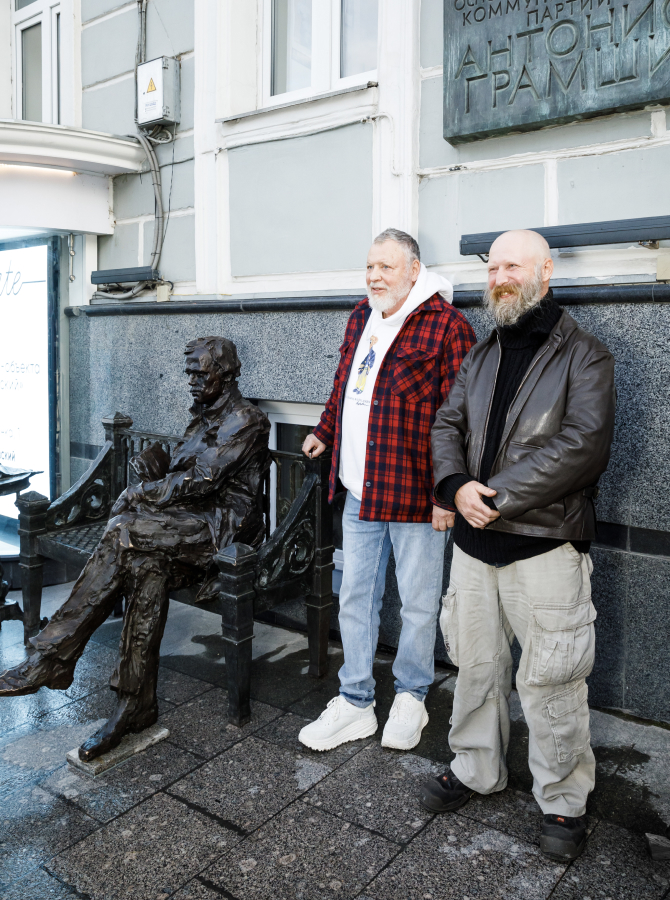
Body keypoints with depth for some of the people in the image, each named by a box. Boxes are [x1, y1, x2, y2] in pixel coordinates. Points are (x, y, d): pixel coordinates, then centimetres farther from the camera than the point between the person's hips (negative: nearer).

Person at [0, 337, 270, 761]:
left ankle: (52, 657, -18)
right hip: (191, 522, 7)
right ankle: (137, 704, -22)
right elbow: (181, 474, 20)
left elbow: (200, 480, -17)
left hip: (223, 525, -7)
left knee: (125, 534, -28)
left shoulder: (244, 419, -7)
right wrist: (156, 472, -4)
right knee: (147, 566, -25)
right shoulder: (205, 418, 22)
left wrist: (139, 494, -8)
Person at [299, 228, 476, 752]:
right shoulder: (361, 318, 12)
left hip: (415, 491, -6)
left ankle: (411, 698, 31)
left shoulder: (446, 325, -11)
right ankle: (355, 703, 27)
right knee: (356, 598, 13)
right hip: (359, 490, 7)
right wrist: (326, 431, 36)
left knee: (418, 603, 10)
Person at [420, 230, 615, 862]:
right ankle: (476, 769, 37)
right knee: (475, 666, 17)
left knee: (549, 681, 5)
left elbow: (583, 444, -17)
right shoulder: (480, 357, 13)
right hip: (473, 542, 5)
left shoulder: (583, 355, -5)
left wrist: (498, 496, -20)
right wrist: (456, 485, -12)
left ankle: (563, 799, 27)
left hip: (544, 546, -5)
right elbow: (446, 426, 9)